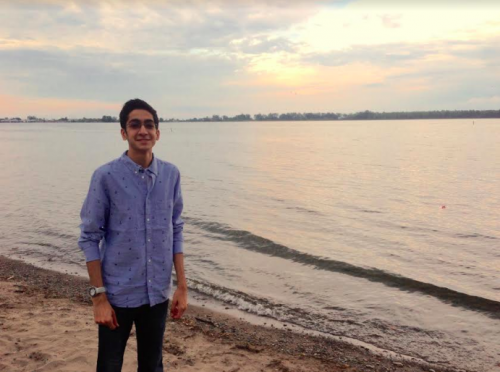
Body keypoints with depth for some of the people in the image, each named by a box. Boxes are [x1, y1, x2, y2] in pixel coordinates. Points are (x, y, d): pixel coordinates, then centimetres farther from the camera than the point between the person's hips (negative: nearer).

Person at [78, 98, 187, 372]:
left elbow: (176, 231, 5)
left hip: (158, 293, 3)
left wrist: (182, 285, 3)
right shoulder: (106, 177, -12)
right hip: (118, 293, -3)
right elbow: (90, 238, -9)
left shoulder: (171, 174, -1)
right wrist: (98, 296, -11)